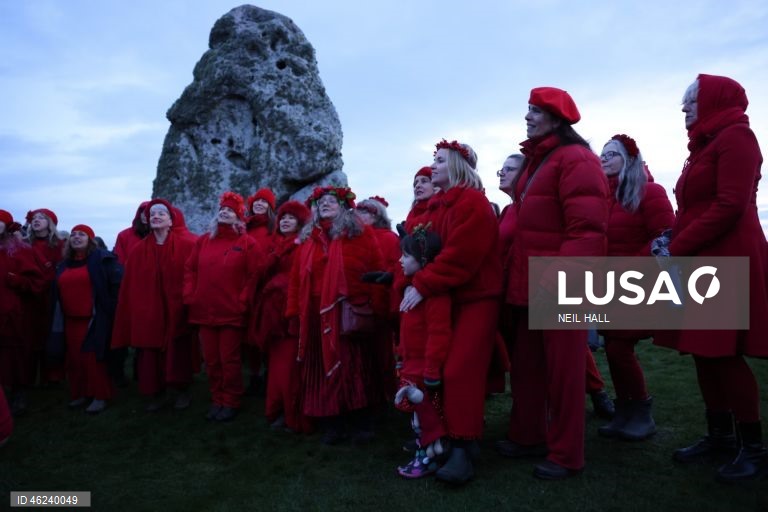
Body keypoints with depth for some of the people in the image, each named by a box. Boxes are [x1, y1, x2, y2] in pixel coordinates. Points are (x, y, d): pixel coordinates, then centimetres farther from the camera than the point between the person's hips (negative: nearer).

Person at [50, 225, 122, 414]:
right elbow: (58, 292, 21)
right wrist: (58, 321, 17)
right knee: (75, 359, 11)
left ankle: (100, 396, 7)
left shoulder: (102, 258, -7)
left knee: (92, 358, -5)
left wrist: (108, 307, -12)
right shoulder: (64, 264, 16)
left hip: (93, 320, -7)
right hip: (70, 320, 7)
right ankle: (80, 393, 24)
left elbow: (118, 282, -12)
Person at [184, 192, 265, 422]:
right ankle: (216, 400, 25)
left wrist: (243, 301, -11)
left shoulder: (248, 243, -3)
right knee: (211, 359, 12)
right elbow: (190, 269, 13)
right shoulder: (203, 240, 11)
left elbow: (255, 274, -6)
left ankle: (231, 403, 17)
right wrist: (190, 295, 3)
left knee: (229, 360, 2)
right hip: (204, 312, 5)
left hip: (232, 312, -4)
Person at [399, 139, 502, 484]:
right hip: (445, 299, 8)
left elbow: (459, 256, -24)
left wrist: (422, 285, -25)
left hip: (475, 299, -8)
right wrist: (412, 280, -2)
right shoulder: (435, 206, 15)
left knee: (460, 371, -12)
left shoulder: (473, 203, -13)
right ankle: (459, 432, 22)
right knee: (437, 368, 8)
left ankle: (463, 448, -5)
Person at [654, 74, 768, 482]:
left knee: (723, 354, -6)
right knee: (704, 353, 10)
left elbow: (730, 206, -18)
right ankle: (720, 437, 20)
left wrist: (677, 249, -17)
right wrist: (670, 241, 3)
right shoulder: (704, 145, 21)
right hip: (699, 262, 9)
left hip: (727, 260, -9)